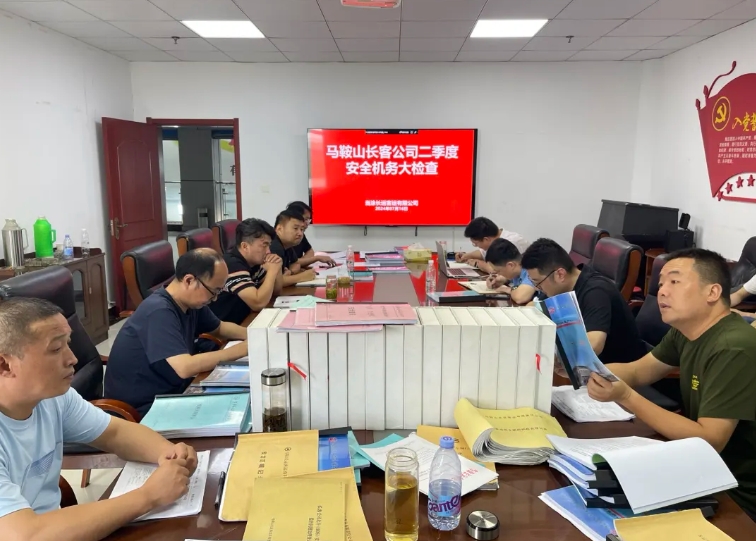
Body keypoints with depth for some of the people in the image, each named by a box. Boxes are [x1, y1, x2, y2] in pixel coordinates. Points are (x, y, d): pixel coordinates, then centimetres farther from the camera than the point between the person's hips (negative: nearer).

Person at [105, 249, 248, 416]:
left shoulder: (191, 302, -1)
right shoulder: (159, 311, -27)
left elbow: (219, 328, 17)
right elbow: (185, 368, -36)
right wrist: (240, 350, -27)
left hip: (169, 392, 8)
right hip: (141, 408, -8)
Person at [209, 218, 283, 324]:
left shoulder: (253, 262, 5)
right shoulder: (233, 265, -22)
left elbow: (275, 291, 13)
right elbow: (259, 303, -29)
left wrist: (277, 269, -4)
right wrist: (272, 271, -19)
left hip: (243, 322, 8)